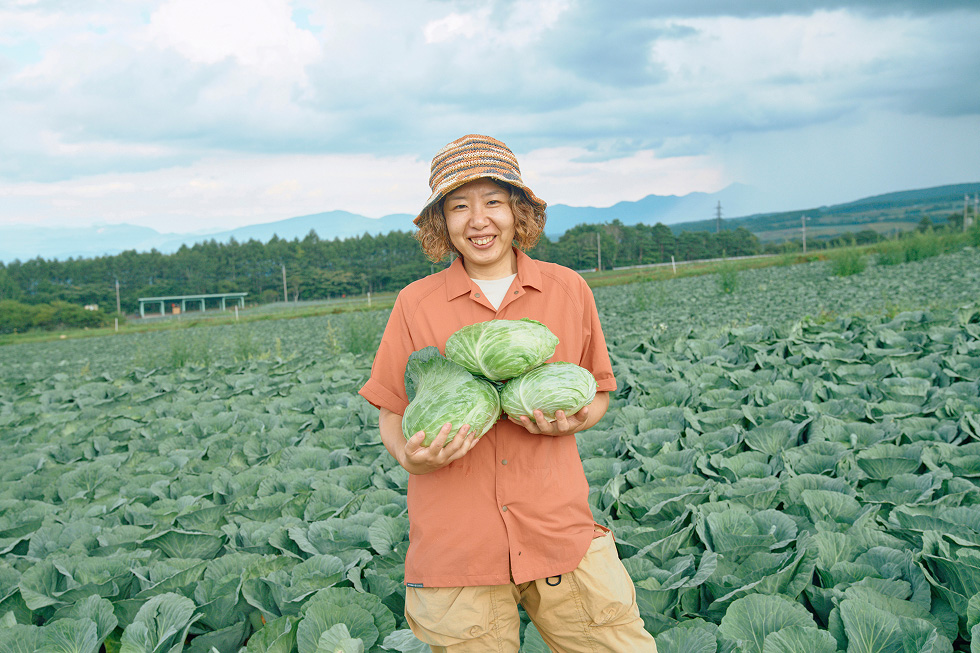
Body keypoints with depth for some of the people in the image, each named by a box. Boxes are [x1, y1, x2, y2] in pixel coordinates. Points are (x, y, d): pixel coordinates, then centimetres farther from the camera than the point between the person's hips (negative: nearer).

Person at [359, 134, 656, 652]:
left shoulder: (568, 290, 5)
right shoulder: (415, 304, 2)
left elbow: (598, 396, 14)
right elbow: (391, 414, 8)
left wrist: (570, 420, -9)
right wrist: (410, 455, -14)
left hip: (560, 530, 1)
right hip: (455, 546, -1)